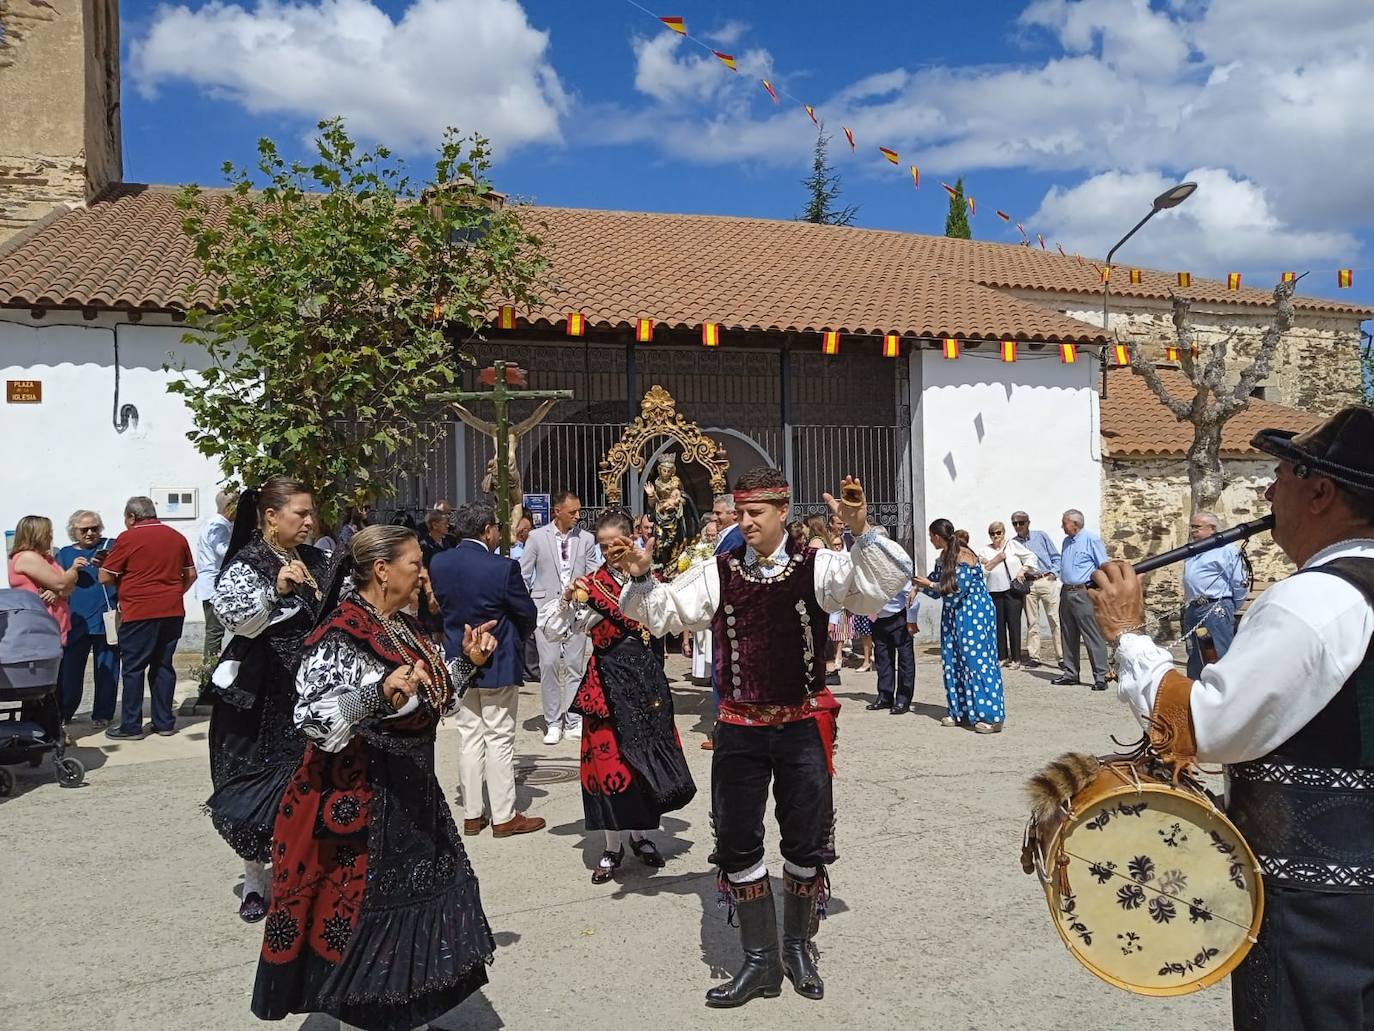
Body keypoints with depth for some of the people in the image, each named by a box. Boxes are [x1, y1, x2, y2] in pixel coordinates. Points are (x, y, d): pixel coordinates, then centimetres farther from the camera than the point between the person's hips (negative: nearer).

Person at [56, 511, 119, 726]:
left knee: (106, 669, 2)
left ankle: (102, 714, 10)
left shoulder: (110, 546, 7)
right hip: (75, 621, 2)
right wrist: (72, 570, -9)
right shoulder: (65, 554, 14)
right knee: (70, 668, 3)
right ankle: (64, 712, 15)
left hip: (105, 620, -2)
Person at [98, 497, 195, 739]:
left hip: (139, 613, -5)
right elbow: (191, 575, 15)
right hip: (173, 612, 5)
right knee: (163, 666, 11)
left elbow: (105, 577, -5)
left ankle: (131, 726, 6)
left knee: (133, 669, 3)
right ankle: (164, 723, 14)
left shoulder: (128, 538, -7)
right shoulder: (177, 537, 9)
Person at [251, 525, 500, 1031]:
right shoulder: (340, 635, -19)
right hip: (359, 804, -9)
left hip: (413, 798, 9)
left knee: (421, 903, 16)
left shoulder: (404, 627, 8)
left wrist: (467, 661, 8)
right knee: (364, 917, 4)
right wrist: (380, 693, -40)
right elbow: (315, 718, -28)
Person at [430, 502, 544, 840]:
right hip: (498, 663, -5)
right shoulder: (504, 567, -20)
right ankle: (504, 817, 12)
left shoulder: (438, 564, -5)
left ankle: (472, 815, 20)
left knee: (469, 737, 14)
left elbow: (440, 606, 8)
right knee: (499, 740, 4)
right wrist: (517, 638, 11)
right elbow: (528, 614, -9)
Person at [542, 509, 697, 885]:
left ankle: (642, 834, 29)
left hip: (647, 676, 2)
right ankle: (614, 845, 16)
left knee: (648, 753, 9)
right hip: (609, 679, -2)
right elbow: (551, 628, -5)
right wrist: (567, 598, -20)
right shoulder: (592, 585, -2)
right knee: (610, 756, 2)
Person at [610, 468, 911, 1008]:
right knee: (737, 844, 8)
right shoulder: (717, 573, -1)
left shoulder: (817, 567, -7)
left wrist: (861, 531, -31)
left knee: (807, 843, 12)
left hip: (803, 726, -1)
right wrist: (641, 579, -17)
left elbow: (885, 582, -16)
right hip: (740, 728, 2)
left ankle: (797, 946, 37)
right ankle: (759, 961, 26)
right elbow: (661, 613, 2)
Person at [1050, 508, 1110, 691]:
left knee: (1093, 636, -7)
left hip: (1084, 593, -8)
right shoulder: (1066, 541, 16)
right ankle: (1070, 673, 22)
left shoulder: (1091, 539, -7)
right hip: (1066, 592, 8)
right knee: (1068, 636, 13)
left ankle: (1100, 676, -5)